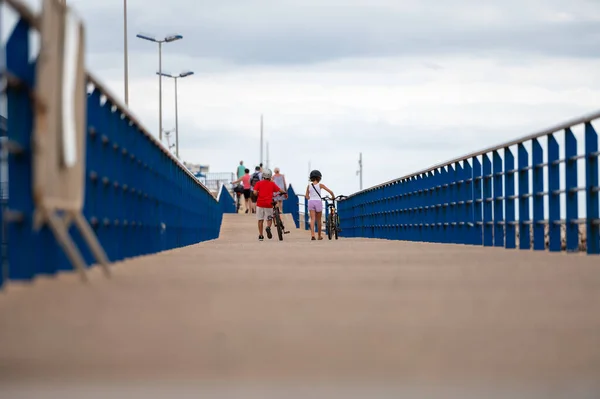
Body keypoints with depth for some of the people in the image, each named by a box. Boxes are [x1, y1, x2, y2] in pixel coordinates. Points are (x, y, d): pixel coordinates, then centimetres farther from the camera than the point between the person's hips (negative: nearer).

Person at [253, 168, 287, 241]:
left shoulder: (259, 183, 3)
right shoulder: (272, 184, 5)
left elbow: (255, 192, -9)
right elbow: (280, 190, 5)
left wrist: (258, 195, 12)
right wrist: (284, 192, 25)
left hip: (260, 203, 0)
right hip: (268, 204, 0)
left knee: (260, 220, 9)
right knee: (269, 218, 11)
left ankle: (260, 235, 9)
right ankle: (268, 227, -21)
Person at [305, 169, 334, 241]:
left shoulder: (309, 186, 6)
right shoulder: (320, 185, -1)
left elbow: (307, 197, 12)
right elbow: (330, 191, -2)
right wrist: (333, 197, 17)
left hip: (311, 202, 2)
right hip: (318, 202, -2)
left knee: (312, 219, -4)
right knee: (318, 220, 11)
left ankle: (312, 235, -23)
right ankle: (319, 236, 21)